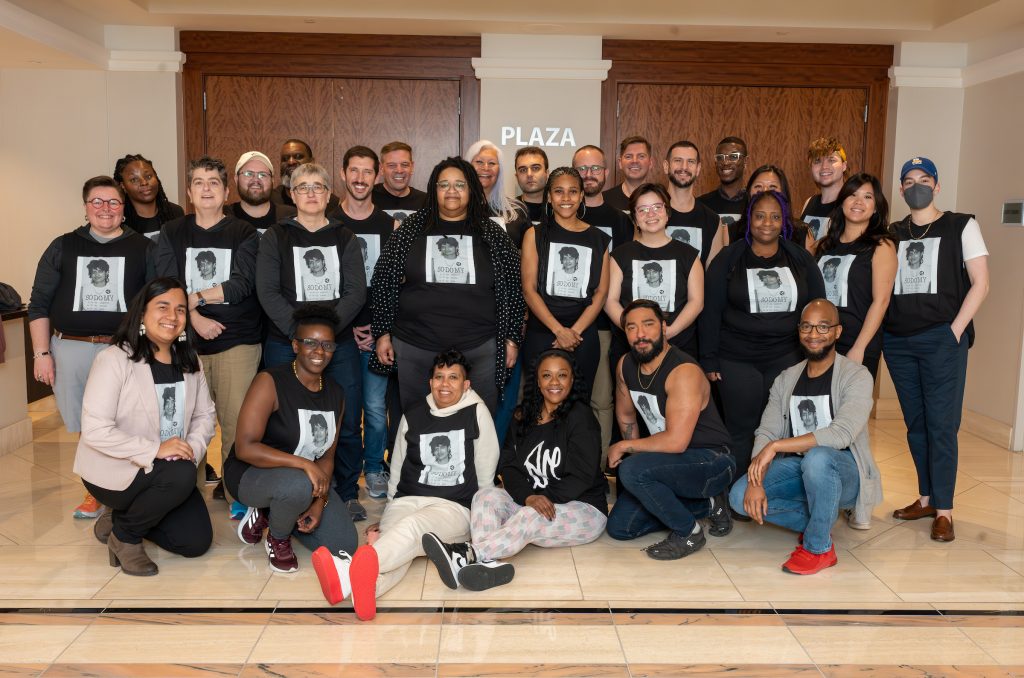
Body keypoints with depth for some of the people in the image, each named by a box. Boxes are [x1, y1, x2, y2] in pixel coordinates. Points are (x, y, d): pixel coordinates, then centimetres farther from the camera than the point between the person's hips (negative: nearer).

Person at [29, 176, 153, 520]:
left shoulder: (143, 248, 4)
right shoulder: (63, 247, 9)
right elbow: (39, 303, 8)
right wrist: (41, 353, 1)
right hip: (71, 350, 2)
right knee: (79, 426, 9)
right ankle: (95, 491, 24)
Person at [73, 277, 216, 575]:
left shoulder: (190, 361, 2)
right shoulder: (114, 359, -19)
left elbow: (205, 415, 4)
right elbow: (95, 430, -25)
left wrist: (193, 448, -16)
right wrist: (154, 450, -31)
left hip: (167, 474, 6)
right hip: (114, 471, -6)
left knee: (197, 542, -2)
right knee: (181, 475, -33)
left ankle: (128, 516, 22)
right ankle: (123, 533, -5)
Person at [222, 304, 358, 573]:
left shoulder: (335, 394, 2)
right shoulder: (269, 382, -18)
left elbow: (327, 455, 4)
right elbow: (245, 448, -25)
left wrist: (320, 501, -11)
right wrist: (303, 464, -32)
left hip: (306, 480, 6)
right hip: (252, 474, -6)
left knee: (345, 544, -9)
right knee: (298, 485, -40)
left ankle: (269, 513, 14)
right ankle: (278, 538, -4)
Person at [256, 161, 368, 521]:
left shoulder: (344, 238, 11)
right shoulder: (275, 237, 8)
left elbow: (356, 292, 1)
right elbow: (267, 291, -3)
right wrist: (298, 330, -15)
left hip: (340, 343, 1)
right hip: (285, 344, -1)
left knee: (347, 421, 2)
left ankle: (349, 493, 17)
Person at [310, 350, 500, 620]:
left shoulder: (476, 412, 4)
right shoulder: (413, 416, 13)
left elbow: (486, 473, 6)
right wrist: (388, 516, 18)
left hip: (455, 507, -3)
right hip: (408, 499, 3)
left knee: (413, 526, -37)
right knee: (393, 540, -33)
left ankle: (350, 569, -65)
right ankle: (363, 586, -66)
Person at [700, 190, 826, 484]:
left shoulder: (802, 259, 6)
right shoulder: (728, 259, 0)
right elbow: (711, 312, -1)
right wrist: (709, 360, -5)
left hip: (787, 358, 2)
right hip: (737, 360, -2)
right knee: (741, 430, 4)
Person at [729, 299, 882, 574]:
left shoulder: (856, 376, -11)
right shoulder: (786, 379, 5)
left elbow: (842, 433, -27)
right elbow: (766, 433, -4)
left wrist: (776, 446, -29)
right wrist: (755, 481, -21)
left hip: (843, 471, -5)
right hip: (797, 468, 5)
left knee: (816, 457, -39)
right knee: (739, 496, -19)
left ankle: (819, 547, -16)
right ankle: (818, 521, 3)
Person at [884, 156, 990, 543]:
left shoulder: (961, 226, 3)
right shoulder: (893, 234, 12)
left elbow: (980, 283, -2)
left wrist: (955, 331, -9)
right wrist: (881, 332, 3)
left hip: (941, 340, -4)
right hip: (897, 340, 4)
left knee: (941, 424, -3)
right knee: (915, 423, 10)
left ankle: (943, 510, 6)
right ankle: (926, 498, 21)